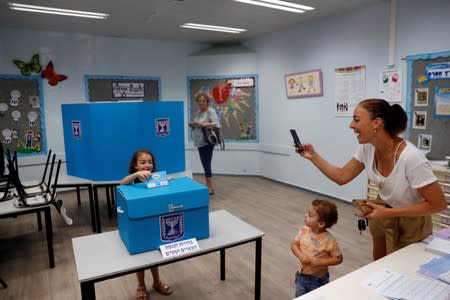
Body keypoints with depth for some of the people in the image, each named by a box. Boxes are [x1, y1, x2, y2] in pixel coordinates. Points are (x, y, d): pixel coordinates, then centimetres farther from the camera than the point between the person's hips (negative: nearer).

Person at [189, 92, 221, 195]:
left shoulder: (211, 111, -9)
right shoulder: (198, 112, 15)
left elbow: (217, 124, -20)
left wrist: (203, 124, -28)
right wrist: (192, 125, -2)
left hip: (207, 142, -8)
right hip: (200, 142, 8)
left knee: (206, 165, -7)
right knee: (205, 165, 11)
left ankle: (210, 188, 0)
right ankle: (208, 186, 20)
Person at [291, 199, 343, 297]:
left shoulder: (329, 240, -25)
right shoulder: (304, 231, -14)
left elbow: (339, 258, -14)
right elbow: (294, 245, -1)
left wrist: (321, 262, -24)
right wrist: (300, 255, -20)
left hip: (318, 279, -4)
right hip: (302, 276, 4)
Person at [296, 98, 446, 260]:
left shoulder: (411, 158, -35)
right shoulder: (367, 148, -16)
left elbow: (438, 204, -26)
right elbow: (342, 177, -6)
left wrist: (388, 213, -30)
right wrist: (313, 156, -13)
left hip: (410, 224, -5)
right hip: (383, 213, 6)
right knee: (379, 264, 26)